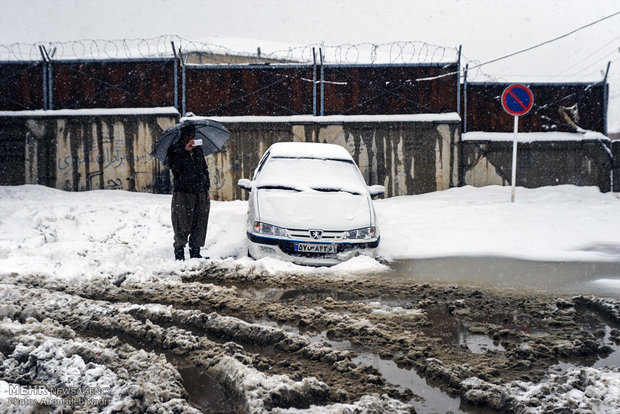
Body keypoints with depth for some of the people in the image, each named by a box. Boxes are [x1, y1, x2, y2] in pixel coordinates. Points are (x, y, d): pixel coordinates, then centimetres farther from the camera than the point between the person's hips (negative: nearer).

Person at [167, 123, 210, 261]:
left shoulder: (198, 149, 18)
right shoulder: (175, 149, 1)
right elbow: (174, 167, -14)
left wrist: (206, 185, 14)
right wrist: (185, 150, -18)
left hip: (200, 192, 5)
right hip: (183, 192, -5)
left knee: (200, 224, 3)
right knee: (182, 225, -5)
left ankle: (195, 252, 11)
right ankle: (179, 253, 5)